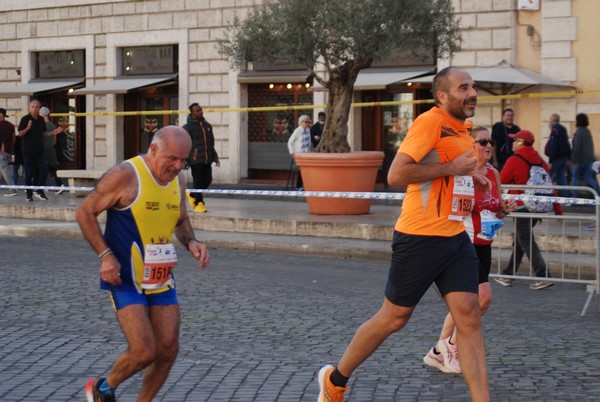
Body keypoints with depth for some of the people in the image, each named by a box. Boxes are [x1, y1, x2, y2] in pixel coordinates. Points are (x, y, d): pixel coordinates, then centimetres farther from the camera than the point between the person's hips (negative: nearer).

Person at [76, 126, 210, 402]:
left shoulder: (178, 179, 6)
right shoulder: (126, 175, -15)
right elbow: (85, 213, -8)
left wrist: (191, 242, 0)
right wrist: (105, 255, -17)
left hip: (162, 280, 7)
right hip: (125, 279, -7)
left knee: (168, 351, 4)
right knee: (144, 352, -13)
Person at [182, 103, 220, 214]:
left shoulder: (207, 125, 18)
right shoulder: (188, 127, -4)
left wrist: (215, 157, 20)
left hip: (207, 159, 6)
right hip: (196, 160, -6)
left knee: (207, 180, 6)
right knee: (198, 181, -4)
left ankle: (192, 195, 28)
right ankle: (199, 203, 7)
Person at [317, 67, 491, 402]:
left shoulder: (463, 129, 13)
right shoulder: (430, 122, -14)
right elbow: (396, 175, -23)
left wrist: (470, 177, 15)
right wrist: (452, 167, -21)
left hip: (456, 237, 8)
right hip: (421, 238, -7)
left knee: (469, 315, -3)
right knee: (395, 317, 4)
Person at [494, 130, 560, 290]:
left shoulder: (514, 160, -10)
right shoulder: (540, 161, 10)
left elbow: (500, 183, -5)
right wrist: (557, 209, 12)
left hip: (522, 207, -7)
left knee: (526, 242, -5)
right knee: (520, 241, 15)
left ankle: (544, 277, -14)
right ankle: (508, 275, 22)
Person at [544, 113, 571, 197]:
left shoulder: (555, 131, -13)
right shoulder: (563, 130, 15)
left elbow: (553, 148, -19)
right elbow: (568, 146, 18)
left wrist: (550, 161, -19)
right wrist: (568, 158, 20)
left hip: (557, 158, -9)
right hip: (564, 158, 9)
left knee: (551, 178, -4)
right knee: (562, 178, 10)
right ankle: (565, 196, 7)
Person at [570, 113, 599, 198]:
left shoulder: (578, 132, -14)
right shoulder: (588, 131, 12)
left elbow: (577, 147, -19)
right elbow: (591, 146, 16)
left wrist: (573, 158, -12)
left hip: (580, 159, -7)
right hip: (589, 158, 7)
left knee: (575, 177, 6)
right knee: (588, 178, 7)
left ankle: (575, 197, 6)